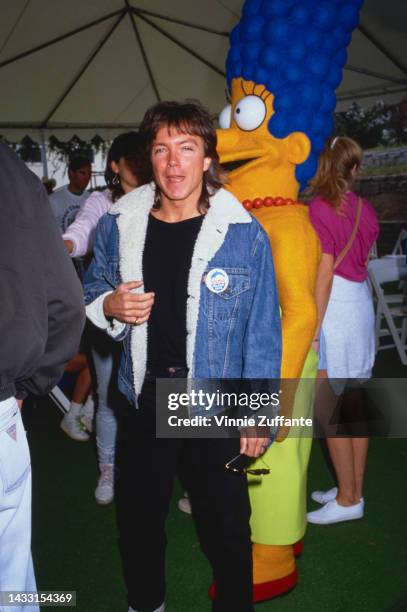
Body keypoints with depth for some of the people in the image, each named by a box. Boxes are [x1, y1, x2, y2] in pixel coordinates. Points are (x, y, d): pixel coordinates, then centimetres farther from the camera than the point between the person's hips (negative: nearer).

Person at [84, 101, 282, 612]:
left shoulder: (244, 234, -11)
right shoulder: (118, 225, -1)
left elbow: (262, 331, -7)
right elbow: (89, 294, 12)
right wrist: (108, 306, -11)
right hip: (143, 399, 4)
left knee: (226, 529, 11)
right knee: (138, 522, 21)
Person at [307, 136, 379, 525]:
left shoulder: (321, 208, -13)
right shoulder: (364, 209, 8)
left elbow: (324, 274, -16)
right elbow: (363, 263, 13)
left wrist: (313, 330, -14)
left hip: (336, 310, -8)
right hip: (361, 304, 8)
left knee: (328, 411, 2)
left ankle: (348, 500, 12)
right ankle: (353, 490, 25)